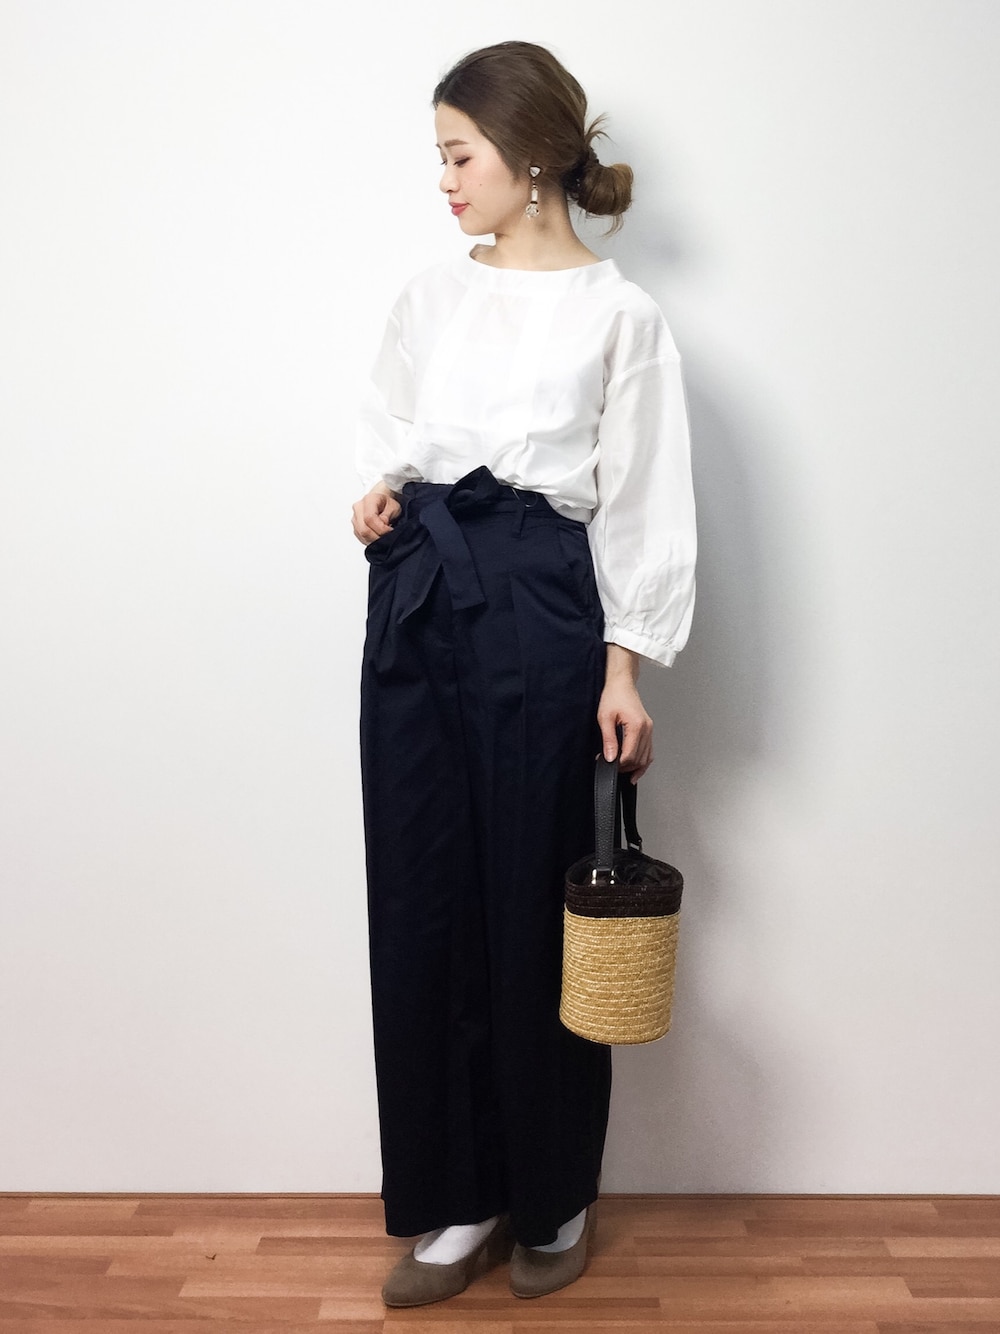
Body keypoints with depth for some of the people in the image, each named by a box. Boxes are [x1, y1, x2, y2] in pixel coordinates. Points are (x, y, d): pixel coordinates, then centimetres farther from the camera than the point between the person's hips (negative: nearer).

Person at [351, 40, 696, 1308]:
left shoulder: (619, 315, 1)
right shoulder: (430, 294, 14)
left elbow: (641, 500, -1)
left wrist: (624, 666, -8)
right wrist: (377, 492, 1)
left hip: (539, 608, -4)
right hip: (415, 602, 5)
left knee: (534, 907, 3)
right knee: (421, 902, 5)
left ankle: (553, 1197, 27)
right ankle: (457, 1200, 23)